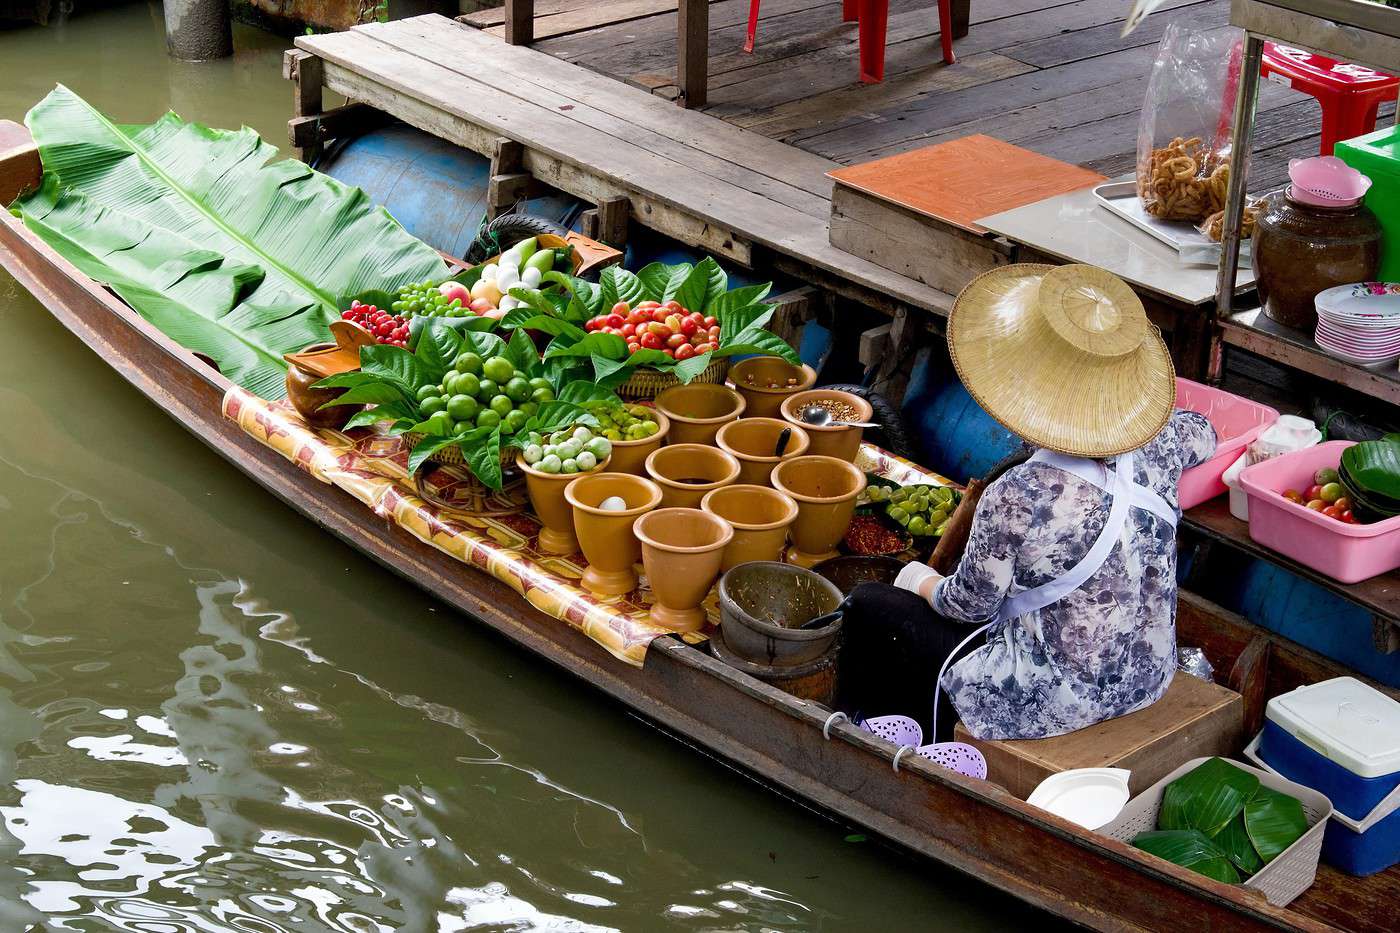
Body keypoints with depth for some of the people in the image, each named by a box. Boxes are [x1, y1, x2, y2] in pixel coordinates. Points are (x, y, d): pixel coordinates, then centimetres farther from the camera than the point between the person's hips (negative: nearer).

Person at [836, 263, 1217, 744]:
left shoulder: (1017, 498, -30)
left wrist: (921, 581, 8)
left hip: (1061, 698, -7)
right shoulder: (1156, 449, -13)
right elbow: (1203, 433, 14)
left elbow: (970, 604, -13)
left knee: (869, 606, 11)